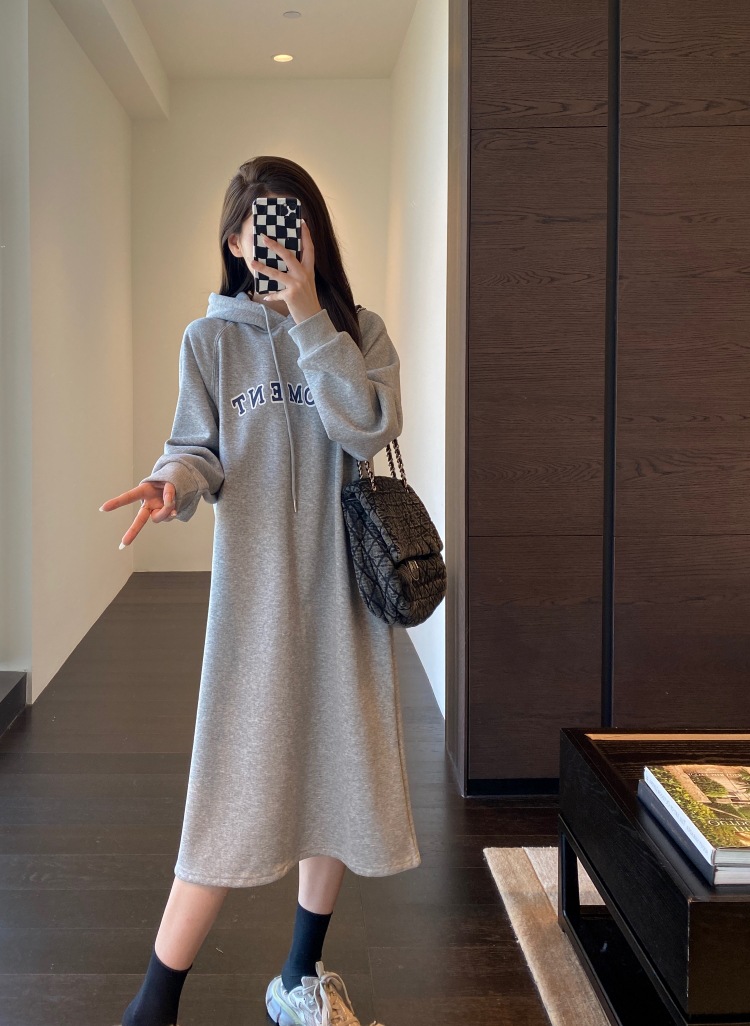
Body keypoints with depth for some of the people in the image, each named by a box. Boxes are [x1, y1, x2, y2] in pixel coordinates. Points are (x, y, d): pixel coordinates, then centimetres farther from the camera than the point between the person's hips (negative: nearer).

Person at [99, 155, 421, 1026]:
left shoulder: (359, 332, 5)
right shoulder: (211, 339, 4)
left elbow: (369, 428, -11)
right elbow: (198, 448, 0)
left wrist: (309, 317, -12)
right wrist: (173, 481, -23)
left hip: (342, 581, 3)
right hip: (256, 587, -2)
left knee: (337, 772, 9)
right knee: (239, 785, -4)